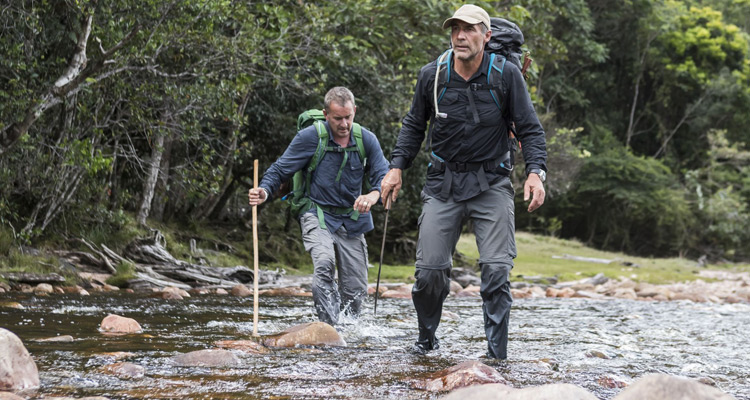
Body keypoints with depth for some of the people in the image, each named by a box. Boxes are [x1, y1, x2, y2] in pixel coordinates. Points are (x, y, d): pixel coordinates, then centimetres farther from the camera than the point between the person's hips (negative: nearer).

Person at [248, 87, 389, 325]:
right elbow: (280, 170, -4)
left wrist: (373, 196, -28)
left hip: (352, 220, 3)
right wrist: (264, 192, -25)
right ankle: (327, 327, -29)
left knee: (356, 291, 2)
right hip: (317, 214, -3)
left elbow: (385, 177, -4)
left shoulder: (367, 140, -1)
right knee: (324, 262, -32)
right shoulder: (310, 138, -9)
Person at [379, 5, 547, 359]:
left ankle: (497, 353, -3)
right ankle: (427, 339, 22)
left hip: (492, 183, -1)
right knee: (429, 269, -2)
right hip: (443, 183, 2)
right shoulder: (432, 76, -2)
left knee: (496, 269, -11)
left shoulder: (506, 75, -8)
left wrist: (535, 172, -16)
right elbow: (414, 125, 14)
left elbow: (529, 129, -2)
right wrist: (397, 167, 5)